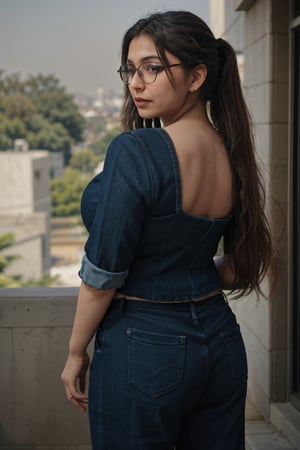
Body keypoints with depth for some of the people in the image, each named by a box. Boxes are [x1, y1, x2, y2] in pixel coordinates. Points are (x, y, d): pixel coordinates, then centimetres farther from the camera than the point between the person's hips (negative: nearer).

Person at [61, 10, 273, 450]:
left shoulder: (135, 150, -20)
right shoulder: (231, 153, 2)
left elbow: (102, 273, -17)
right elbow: (243, 264, 11)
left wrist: (75, 354, -5)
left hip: (145, 348, -6)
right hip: (220, 340, 7)